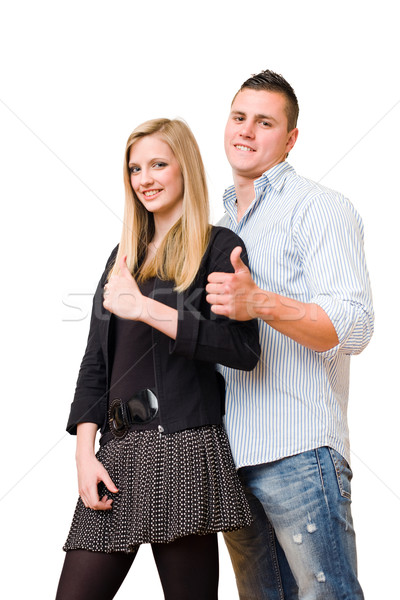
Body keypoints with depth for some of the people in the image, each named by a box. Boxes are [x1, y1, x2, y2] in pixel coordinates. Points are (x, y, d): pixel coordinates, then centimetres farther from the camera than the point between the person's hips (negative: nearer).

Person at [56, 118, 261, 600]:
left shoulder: (218, 247, 2)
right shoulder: (124, 256, 20)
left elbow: (244, 348, -11)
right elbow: (95, 360, 17)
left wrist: (147, 308, -17)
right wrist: (85, 451, 5)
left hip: (182, 448, -6)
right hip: (118, 451, 6)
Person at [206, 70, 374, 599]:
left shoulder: (320, 208, -3)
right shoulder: (222, 225, 22)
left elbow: (353, 327, -15)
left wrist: (261, 302, -29)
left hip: (298, 452, -7)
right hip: (230, 453, 7)